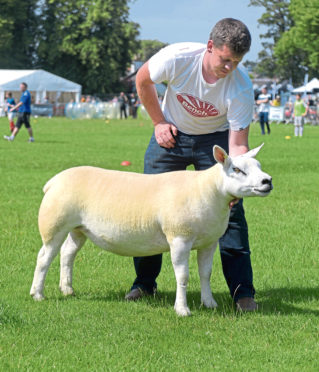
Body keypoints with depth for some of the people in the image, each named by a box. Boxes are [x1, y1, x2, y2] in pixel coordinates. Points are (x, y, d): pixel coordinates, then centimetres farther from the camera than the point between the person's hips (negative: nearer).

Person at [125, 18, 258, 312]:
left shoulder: (241, 87, -29)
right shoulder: (177, 58, -29)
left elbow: (238, 144, -25)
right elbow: (143, 80, -7)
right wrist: (159, 122, -5)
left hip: (215, 139, -1)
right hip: (172, 133, 1)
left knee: (230, 211, -12)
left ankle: (243, 291, -5)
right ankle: (144, 282, 17)